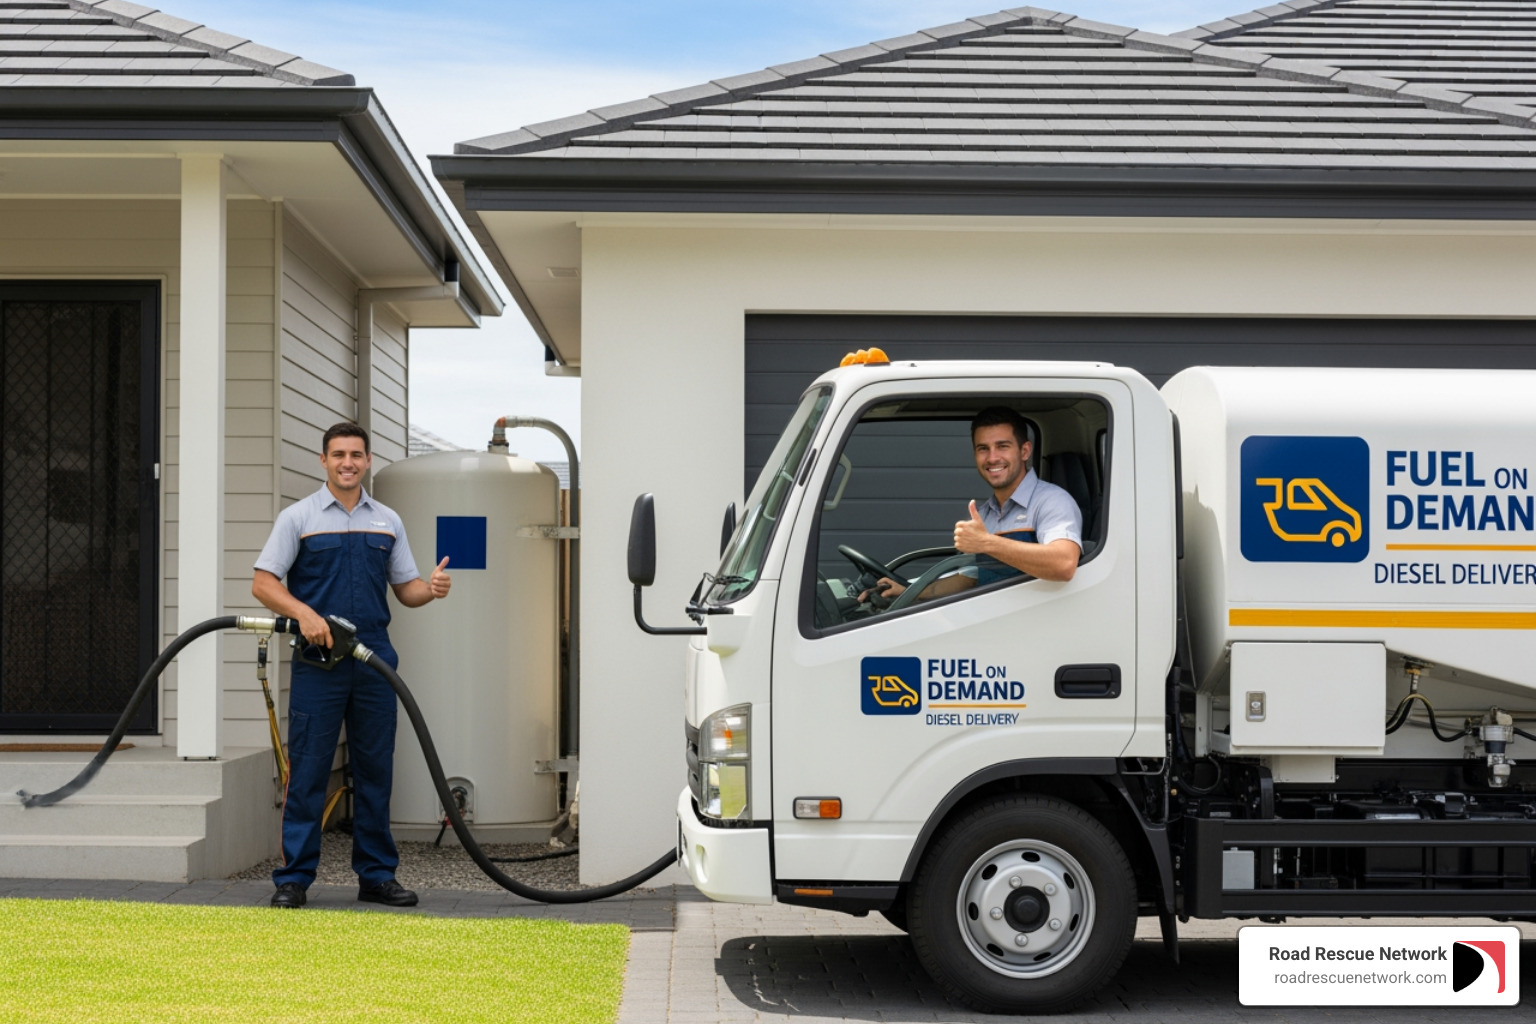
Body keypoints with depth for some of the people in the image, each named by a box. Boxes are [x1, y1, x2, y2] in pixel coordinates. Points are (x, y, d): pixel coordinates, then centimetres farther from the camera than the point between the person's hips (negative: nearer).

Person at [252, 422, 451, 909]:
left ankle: (376, 874, 15)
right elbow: (263, 583, -4)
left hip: (375, 662, 4)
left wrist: (432, 588, -9)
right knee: (307, 772, -2)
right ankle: (294, 877, 5)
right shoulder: (298, 517, 1)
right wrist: (305, 613, -21)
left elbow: (405, 588, 14)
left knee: (375, 772, 8)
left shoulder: (387, 521, 12)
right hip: (318, 662, -3)